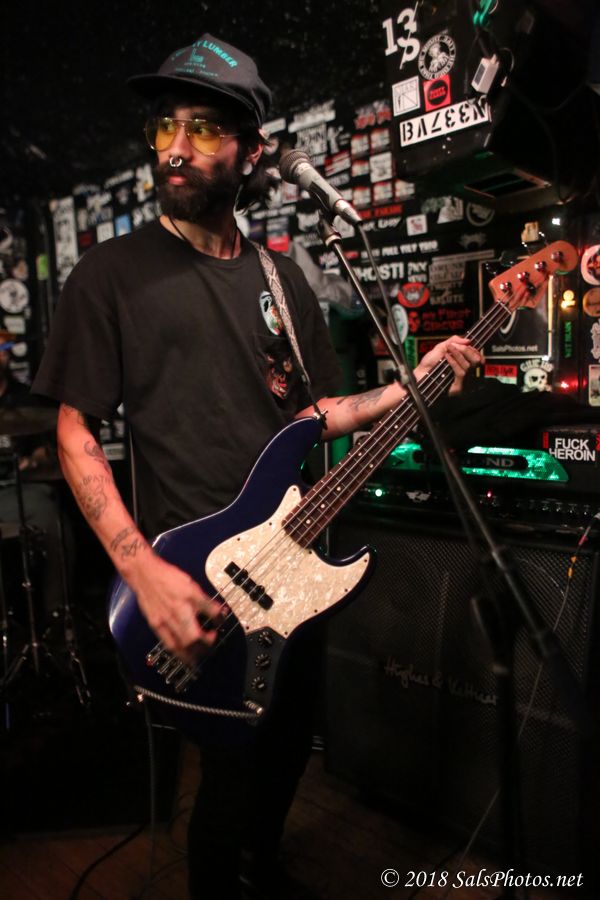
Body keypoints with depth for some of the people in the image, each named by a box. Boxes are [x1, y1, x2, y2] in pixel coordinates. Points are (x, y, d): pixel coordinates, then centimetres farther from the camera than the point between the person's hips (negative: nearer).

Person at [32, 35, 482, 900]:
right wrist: (143, 570, -19)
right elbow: (75, 433, -8)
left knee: (289, 744, 20)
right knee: (237, 769, 5)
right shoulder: (111, 273, -6)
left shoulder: (281, 276, 9)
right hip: (192, 580, -5)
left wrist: (416, 382, -1)